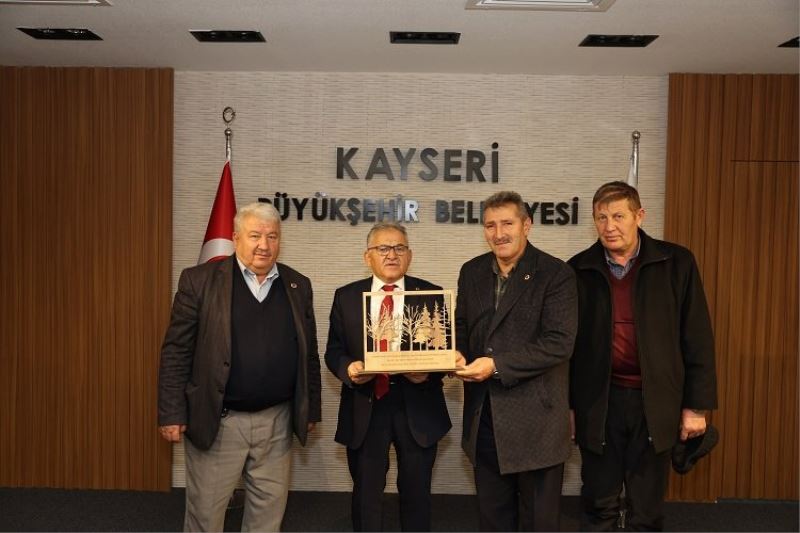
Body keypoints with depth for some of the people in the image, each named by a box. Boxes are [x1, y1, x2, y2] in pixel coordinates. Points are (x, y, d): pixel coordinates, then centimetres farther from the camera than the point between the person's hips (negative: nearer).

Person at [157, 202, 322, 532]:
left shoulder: (298, 286, 5)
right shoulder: (199, 280, -6)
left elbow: (309, 354, 9)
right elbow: (176, 352, -6)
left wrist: (311, 410, 9)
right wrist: (172, 414, -9)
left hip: (277, 422, 3)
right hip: (217, 421, -3)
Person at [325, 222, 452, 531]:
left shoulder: (431, 294, 1)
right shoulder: (346, 297, 3)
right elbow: (333, 351, 4)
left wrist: (429, 371, -19)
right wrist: (348, 368, -17)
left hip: (417, 407, 0)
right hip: (364, 407, 1)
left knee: (416, 491, 15)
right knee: (366, 493, 14)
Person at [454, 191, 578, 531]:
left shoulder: (555, 274, -11)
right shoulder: (472, 272, 7)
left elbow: (559, 343, -18)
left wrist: (497, 365, -23)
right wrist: (457, 355, -7)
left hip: (535, 417, -5)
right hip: (483, 413, 5)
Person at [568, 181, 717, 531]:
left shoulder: (676, 262, -3)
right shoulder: (579, 269, -1)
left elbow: (697, 339, -1)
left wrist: (696, 405, -2)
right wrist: (566, 404, 4)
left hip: (655, 403, 0)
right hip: (598, 403, 1)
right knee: (598, 505, 13)